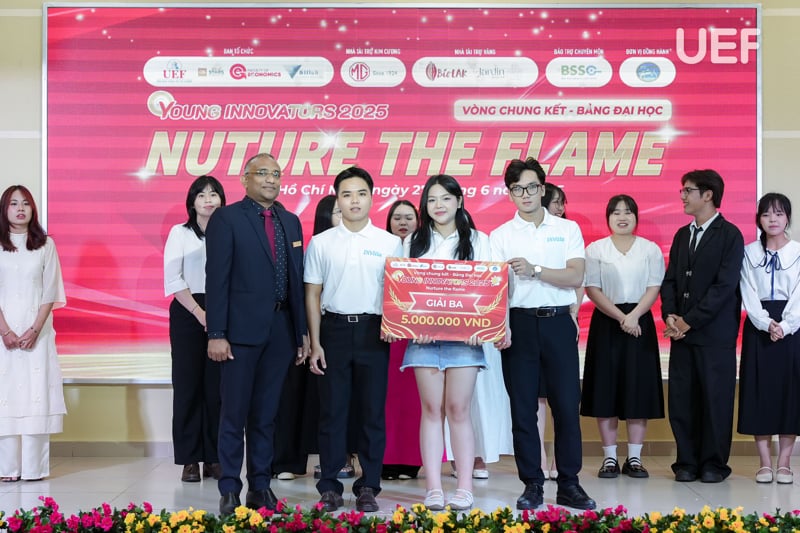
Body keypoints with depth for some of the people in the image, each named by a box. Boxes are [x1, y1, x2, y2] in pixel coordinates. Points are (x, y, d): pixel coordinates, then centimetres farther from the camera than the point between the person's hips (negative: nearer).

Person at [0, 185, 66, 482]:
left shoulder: (45, 245, 5)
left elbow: (50, 293, 1)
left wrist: (34, 330, -10)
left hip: (36, 331, 0)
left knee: (35, 393, -3)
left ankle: (34, 467, -1)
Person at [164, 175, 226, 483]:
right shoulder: (180, 233, 6)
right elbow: (173, 279, -1)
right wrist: (199, 313, -9)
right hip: (187, 313, -1)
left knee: (217, 387, 1)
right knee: (187, 385, -1)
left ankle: (214, 458, 8)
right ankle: (190, 460, 5)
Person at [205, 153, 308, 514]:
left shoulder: (291, 222, 13)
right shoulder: (226, 218, -3)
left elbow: (297, 279, 13)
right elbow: (216, 279, -8)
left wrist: (302, 332, 10)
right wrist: (216, 334, -13)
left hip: (281, 331, 5)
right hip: (242, 329, -5)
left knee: (266, 414, 11)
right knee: (234, 413, 2)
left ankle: (260, 486, 19)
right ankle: (229, 490, 11)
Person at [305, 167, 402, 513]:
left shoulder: (390, 243, 3)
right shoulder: (321, 243, 4)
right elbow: (313, 295, 5)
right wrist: (315, 343, 0)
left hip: (373, 332, 0)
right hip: (334, 331, 0)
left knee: (372, 412, 5)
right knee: (332, 411, 4)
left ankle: (368, 487, 15)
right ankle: (330, 487, 14)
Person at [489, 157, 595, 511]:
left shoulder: (568, 229, 7)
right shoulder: (501, 236, 7)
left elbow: (575, 277, -5)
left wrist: (533, 269, -17)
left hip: (558, 323, 0)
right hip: (519, 324, 0)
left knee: (567, 405, 1)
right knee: (522, 408, 3)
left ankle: (569, 484, 11)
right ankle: (532, 485, 13)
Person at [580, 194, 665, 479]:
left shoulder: (651, 249, 7)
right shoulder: (595, 250, 5)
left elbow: (654, 288, 0)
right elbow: (592, 289, -3)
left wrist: (634, 316, -15)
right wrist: (620, 317, -13)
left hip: (640, 323, 1)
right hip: (606, 323, 0)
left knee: (638, 389, 0)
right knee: (606, 389, -1)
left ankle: (634, 459, 8)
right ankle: (610, 458, 7)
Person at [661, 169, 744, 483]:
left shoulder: (730, 235, -5)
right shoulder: (682, 235, 15)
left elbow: (725, 286, -12)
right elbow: (670, 280, 13)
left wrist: (689, 321, -14)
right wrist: (670, 316, -4)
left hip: (715, 333, -5)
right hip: (682, 331, 6)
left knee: (716, 399, 2)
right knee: (681, 399, 5)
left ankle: (714, 463, 13)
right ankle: (687, 462, 15)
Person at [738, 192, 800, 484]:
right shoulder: (749, 253, 4)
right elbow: (749, 295, -2)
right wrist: (767, 323, -16)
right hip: (758, 329, 1)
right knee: (760, 391, 0)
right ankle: (765, 462, 7)